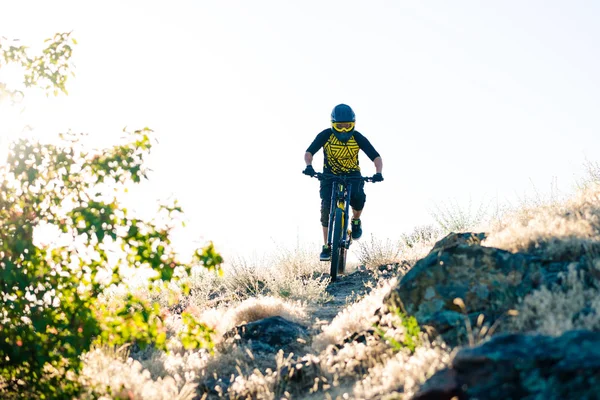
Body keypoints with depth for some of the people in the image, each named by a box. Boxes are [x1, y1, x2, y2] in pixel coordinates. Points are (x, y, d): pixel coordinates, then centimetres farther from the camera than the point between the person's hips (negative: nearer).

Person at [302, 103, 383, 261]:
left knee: (358, 197, -32)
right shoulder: (325, 135, -17)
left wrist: (378, 172, -39)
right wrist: (309, 166, -43)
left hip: (352, 175, 0)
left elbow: (376, 156, -19)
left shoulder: (358, 137, -16)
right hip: (330, 176, 1)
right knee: (326, 206, -19)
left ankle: (356, 220, 2)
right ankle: (327, 246, -6)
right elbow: (309, 152, -20)